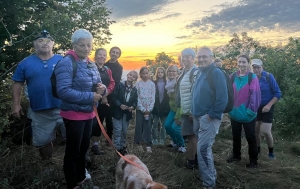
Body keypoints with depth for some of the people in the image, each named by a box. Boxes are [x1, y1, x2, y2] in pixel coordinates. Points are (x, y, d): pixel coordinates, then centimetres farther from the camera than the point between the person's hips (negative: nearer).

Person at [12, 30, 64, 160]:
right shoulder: (26, 63, 3)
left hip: (63, 108, -1)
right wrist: (16, 104, 0)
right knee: (43, 141, 17)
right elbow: (18, 84, 6)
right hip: (39, 111, 1)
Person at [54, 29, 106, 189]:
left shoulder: (91, 65, 7)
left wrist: (102, 89, -11)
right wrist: (90, 97, -25)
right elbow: (63, 91, -29)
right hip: (74, 114, -8)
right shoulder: (66, 63, -18)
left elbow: (97, 86, 13)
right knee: (72, 151, 7)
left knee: (84, 147, 22)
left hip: (88, 113, 8)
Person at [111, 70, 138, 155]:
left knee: (124, 130, 12)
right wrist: (120, 105, -21)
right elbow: (114, 97, -10)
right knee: (118, 130, -4)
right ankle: (117, 147, 4)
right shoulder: (120, 85, -6)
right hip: (118, 111, -4)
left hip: (127, 112, 4)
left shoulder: (134, 89, 6)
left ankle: (122, 146, 26)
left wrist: (133, 107, -13)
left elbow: (135, 100, 6)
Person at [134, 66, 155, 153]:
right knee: (139, 126, 2)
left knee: (148, 126, 0)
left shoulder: (152, 84, 3)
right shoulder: (138, 84, -1)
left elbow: (153, 98, 1)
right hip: (140, 108, -1)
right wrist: (143, 109, -10)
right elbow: (137, 98, -5)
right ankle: (138, 143, 16)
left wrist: (148, 109, -7)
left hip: (149, 109, 1)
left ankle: (148, 145, 5)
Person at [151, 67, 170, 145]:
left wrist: (167, 106, -7)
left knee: (163, 124, 9)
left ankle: (162, 139, 20)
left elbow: (169, 95, 1)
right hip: (156, 106, -1)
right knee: (155, 124, 5)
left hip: (164, 106, 1)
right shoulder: (154, 83, 1)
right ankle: (155, 139, 16)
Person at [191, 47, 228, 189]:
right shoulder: (200, 73, 13)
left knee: (202, 150, -9)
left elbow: (222, 98, -21)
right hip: (198, 117, 9)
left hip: (209, 118, -9)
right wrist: (194, 112, 12)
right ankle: (211, 175, 36)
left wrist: (211, 115, -18)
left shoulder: (216, 73, -14)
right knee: (205, 149, 18)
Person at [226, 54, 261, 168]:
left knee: (250, 137, 8)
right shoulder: (232, 77, 1)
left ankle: (253, 160, 22)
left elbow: (255, 94, -12)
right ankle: (236, 155, 35)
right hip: (234, 113, 4)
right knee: (235, 136, 18)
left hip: (247, 114, -4)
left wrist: (252, 110, -14)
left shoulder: (253, 77, -10)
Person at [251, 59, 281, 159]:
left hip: (266, 108, -3)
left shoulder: (269, 77, -14)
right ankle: (257, 149, 31)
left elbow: (278, 93, -10)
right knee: (255, 130, 8)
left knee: (266, 132, -5)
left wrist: (269, 105, -19)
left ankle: (271, 152, 19)